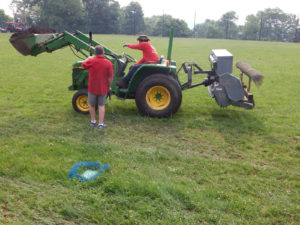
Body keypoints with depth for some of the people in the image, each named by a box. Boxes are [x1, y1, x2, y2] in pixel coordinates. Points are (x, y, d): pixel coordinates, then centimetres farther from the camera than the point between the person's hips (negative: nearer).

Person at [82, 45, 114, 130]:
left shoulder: (91, 61, -12)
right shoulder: (108, 63, -12)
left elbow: (83, 65, 10)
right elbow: (110, 77, -10)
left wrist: (89, 58, 28)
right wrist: (109, 86, 6)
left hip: (92, 88, 0)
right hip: (103, 89, 0)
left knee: (92, 105, 18)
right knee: (101, 106, 10)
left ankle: (93, 121, 29)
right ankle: (101, 124, 7)